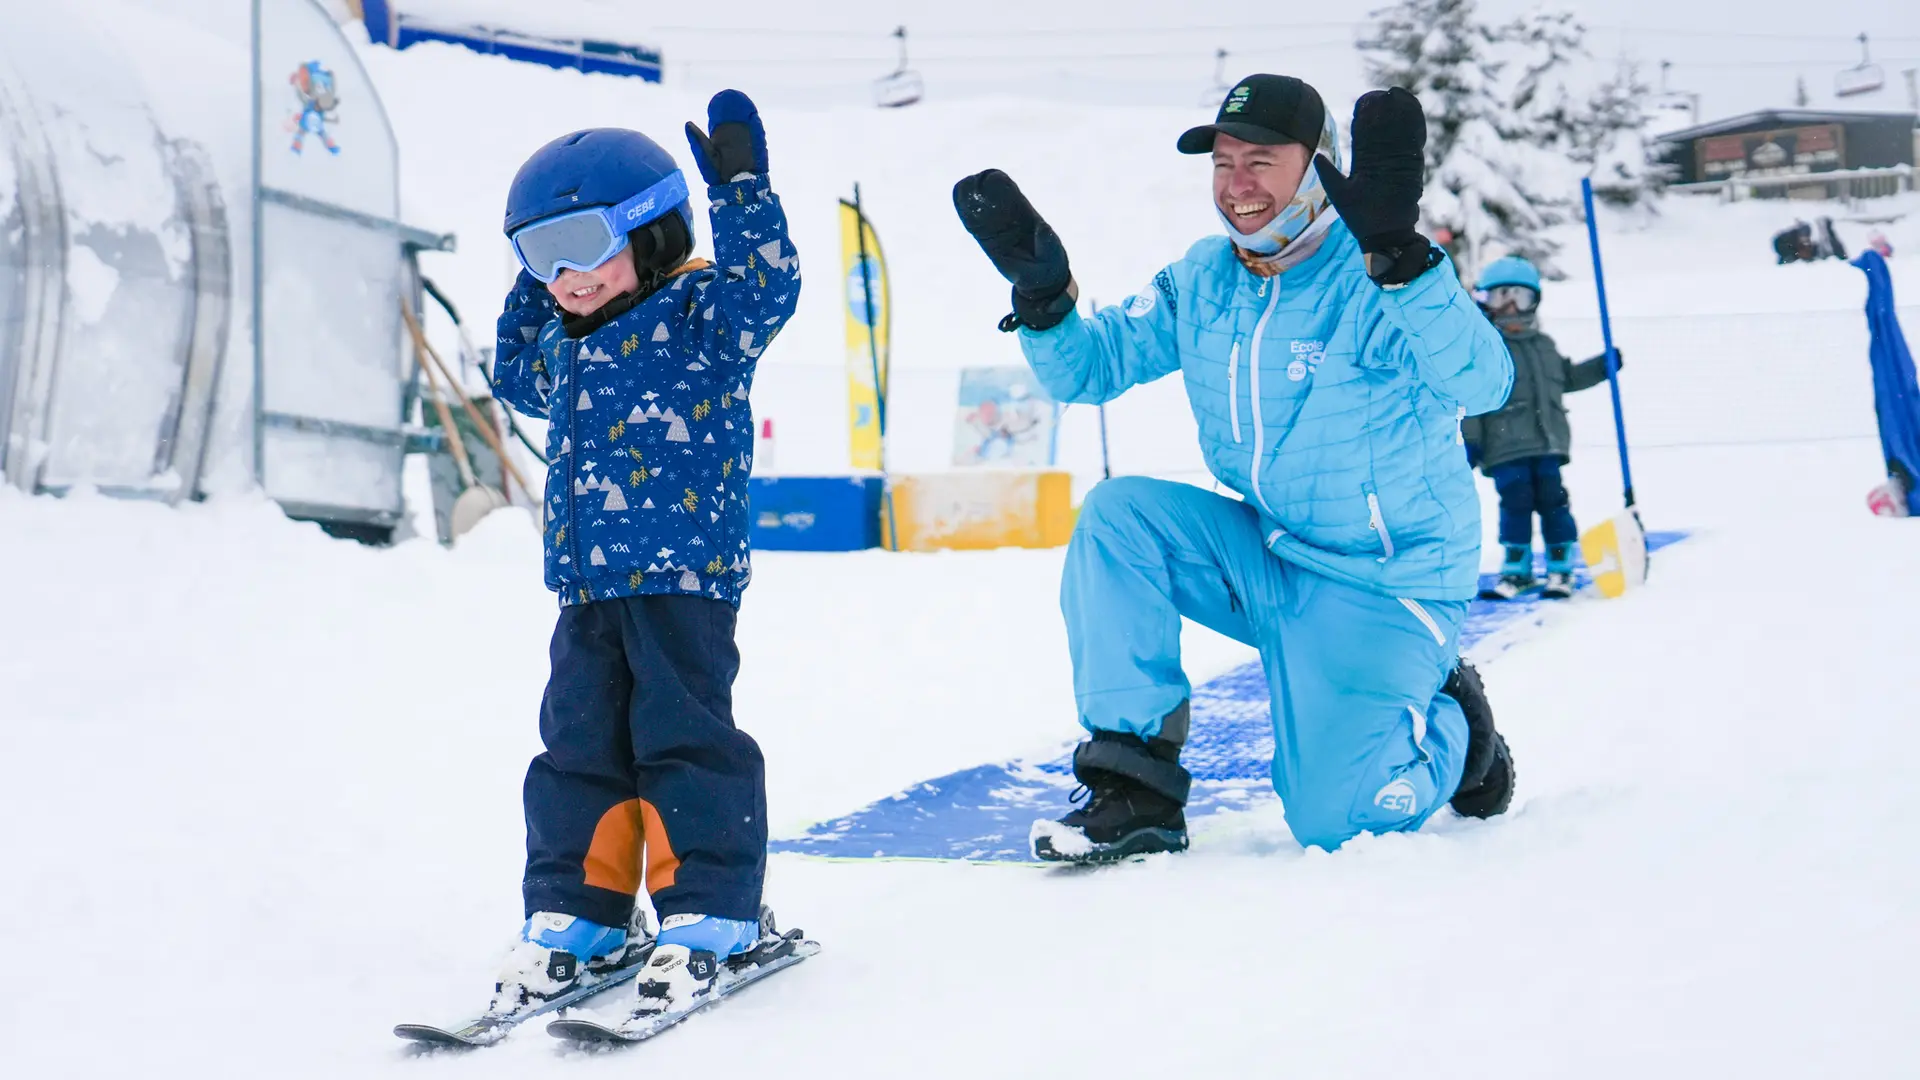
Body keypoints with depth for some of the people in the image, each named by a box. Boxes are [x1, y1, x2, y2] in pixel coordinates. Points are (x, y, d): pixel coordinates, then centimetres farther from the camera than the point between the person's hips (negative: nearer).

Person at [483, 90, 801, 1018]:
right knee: (579, 744, 9)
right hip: (587, 585, 7)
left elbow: (765, 286, -23)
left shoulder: (699, 312, -4)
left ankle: (708, 913, 4)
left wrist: (740, 189, -23)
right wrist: (530, 297, 28)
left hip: (682, 571, -7)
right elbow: (520, 378, 36)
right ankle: (576, 915, 18)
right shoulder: (564, 341, 17)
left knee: (684, 738, -5)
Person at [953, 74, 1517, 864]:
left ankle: (1449, 727, 19)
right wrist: (1041, 291, -15)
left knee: (1333, 820, -17)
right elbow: (1087, 368, 5)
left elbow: (1481, 386, -37)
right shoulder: (1203, 281, 0)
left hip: (1383, 589, -6)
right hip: (1265, 561, 6)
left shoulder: (1377, 283, -19)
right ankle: (1135, 784, -10)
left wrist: (1401, 257, -50)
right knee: (1115, 515, -17)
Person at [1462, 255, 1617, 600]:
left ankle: (1561, 567, 11)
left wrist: (1601, 366, 19)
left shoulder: (1545, 346, 17)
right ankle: (1515, 569, 9)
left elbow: (1567, 378, 31)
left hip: (1548, 444, 4)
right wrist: (1469, 440, -10)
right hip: (1506, 448, -4)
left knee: (1552, 501, 1)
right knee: (1515, 503, -5)